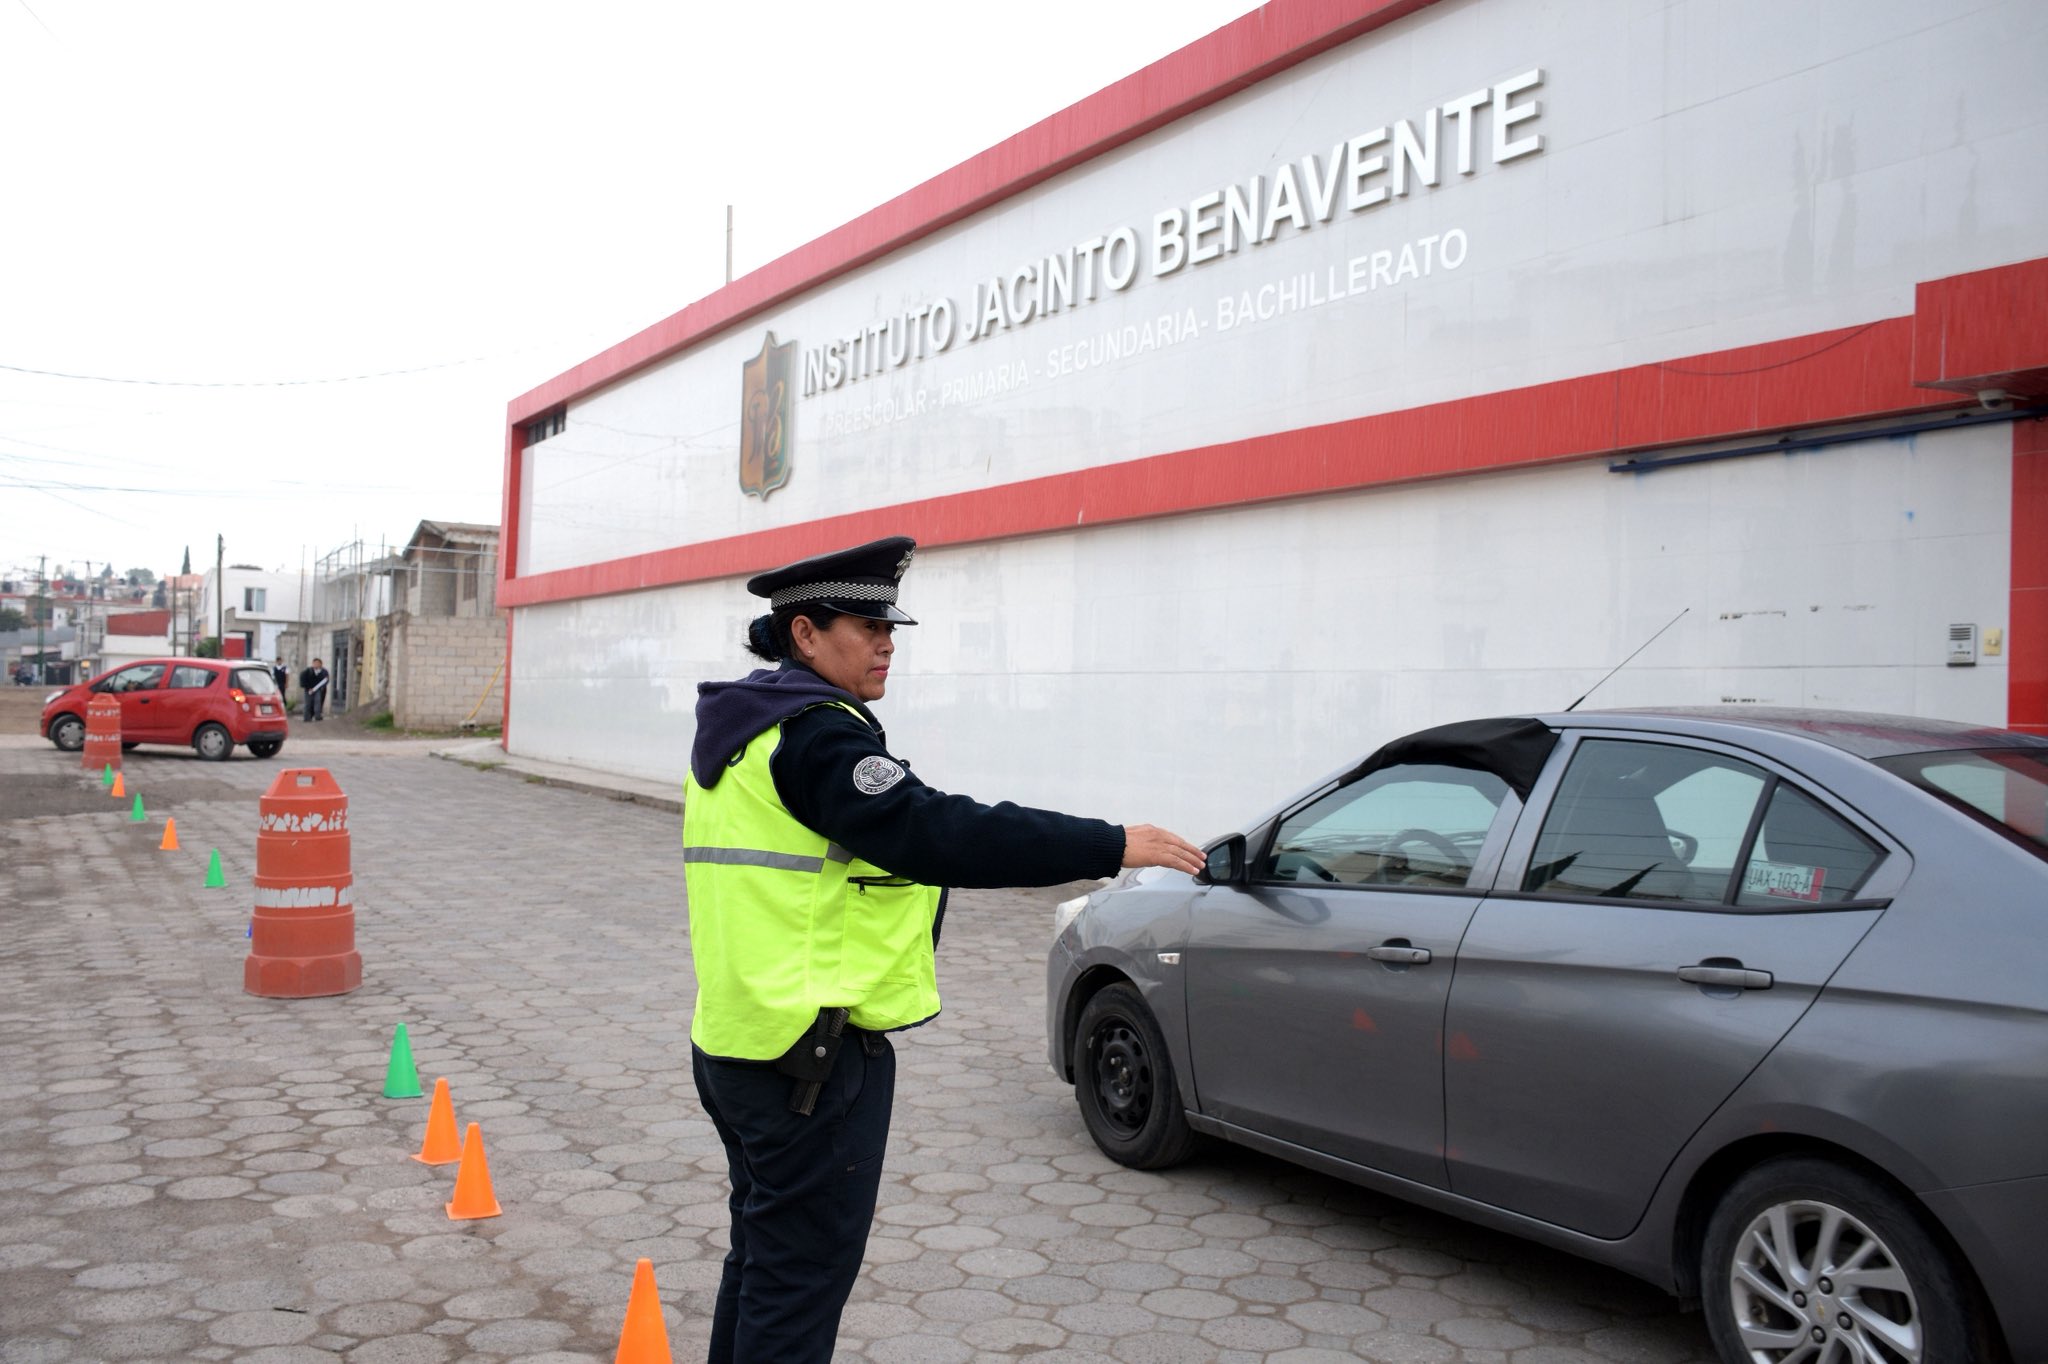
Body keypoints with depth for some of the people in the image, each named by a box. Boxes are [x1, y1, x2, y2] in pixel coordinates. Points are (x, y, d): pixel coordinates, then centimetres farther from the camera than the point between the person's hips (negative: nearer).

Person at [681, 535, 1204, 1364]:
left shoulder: (742, 728, 13)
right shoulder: (815, 734, -19)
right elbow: (937, 833, -28)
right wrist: (1111, 846, -25)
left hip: (743, 1039, 10)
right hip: (816, 1058, -10)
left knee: (762, 1260, 22)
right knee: (802, 1273, 1)